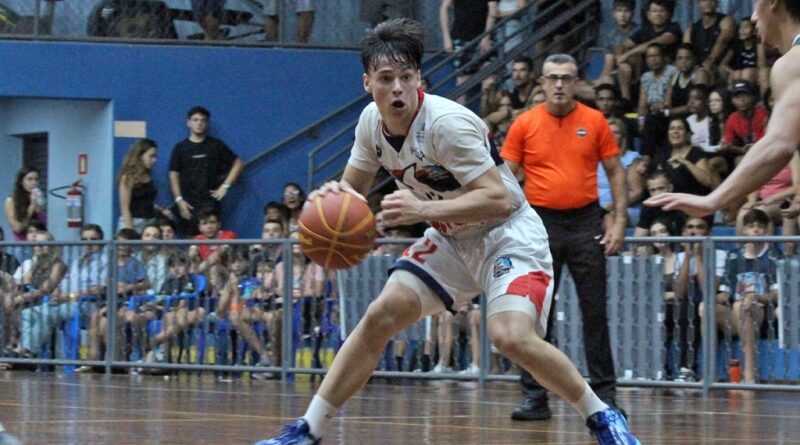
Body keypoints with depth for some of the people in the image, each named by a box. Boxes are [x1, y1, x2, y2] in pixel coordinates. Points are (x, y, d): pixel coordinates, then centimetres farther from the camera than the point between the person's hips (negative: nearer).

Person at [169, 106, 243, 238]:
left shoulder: (216, 146, 7)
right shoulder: (180, 148, 9)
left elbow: (238, 164, 9)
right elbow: (173, 176, 7)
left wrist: (225, 186, 0)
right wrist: (179, 200, -4)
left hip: (210, 202, -1)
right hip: (188, 203, 1)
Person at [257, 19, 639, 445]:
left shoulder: (447, 122, -27)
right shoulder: (372, 121, -5)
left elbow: (499, 199, -31)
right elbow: (352, 187, 9)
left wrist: (423, 208, -40)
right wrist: (334, 194, -16)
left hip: (507, 232, -7)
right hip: (451, 240, 7)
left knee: (510, 335, -27)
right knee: (379, 318, -1)